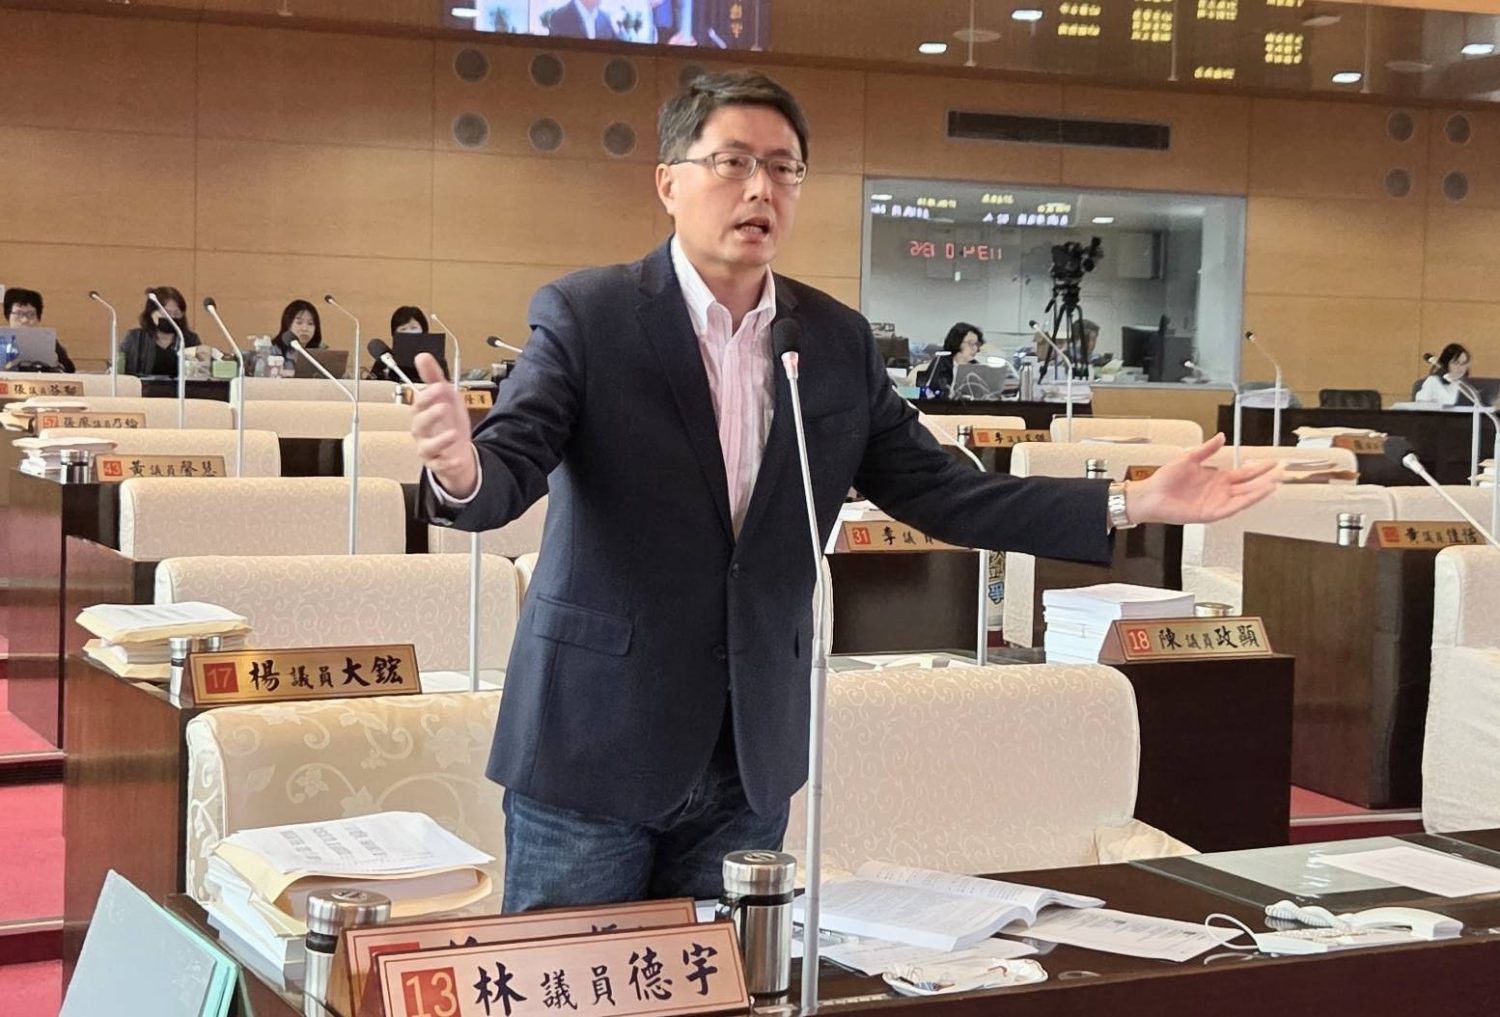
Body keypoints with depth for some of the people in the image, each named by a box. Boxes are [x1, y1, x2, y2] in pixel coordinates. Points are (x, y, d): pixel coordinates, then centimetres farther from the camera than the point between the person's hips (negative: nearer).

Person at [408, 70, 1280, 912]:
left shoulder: (840, 340, 4)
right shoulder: (586, 315, -8)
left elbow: (937, 490, 5)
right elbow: (512, 465, -16)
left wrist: (1130, 504, -2)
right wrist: (461, 472, -42)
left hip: (749, 755, 4)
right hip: (595, 740, -4)